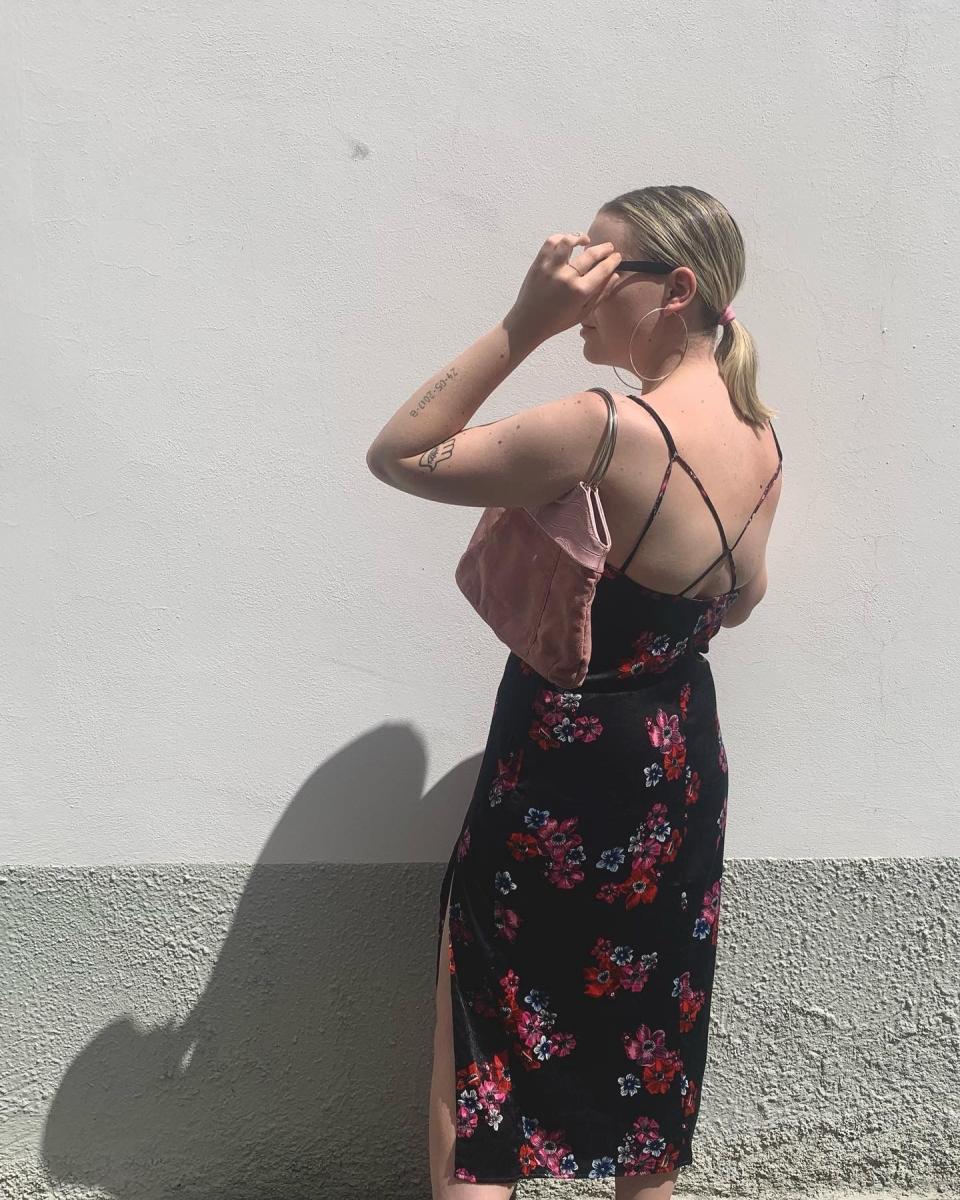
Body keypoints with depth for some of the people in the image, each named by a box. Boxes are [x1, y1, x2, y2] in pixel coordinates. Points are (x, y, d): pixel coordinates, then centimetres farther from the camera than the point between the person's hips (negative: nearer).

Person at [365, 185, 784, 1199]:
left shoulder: (606, 430, -26)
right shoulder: (761, 436, 0)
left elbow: (395, 457, -19)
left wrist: (521, 325, -21)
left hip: (563, 788, -8)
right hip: (683, 767, 8)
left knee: (473, 1075, 8)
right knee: (649, 1051, 25)